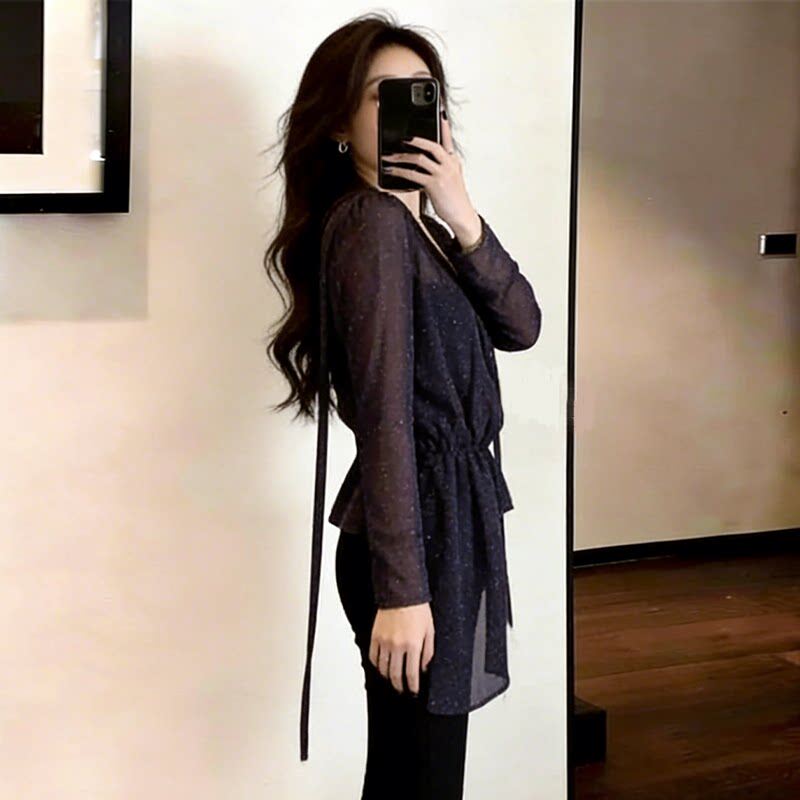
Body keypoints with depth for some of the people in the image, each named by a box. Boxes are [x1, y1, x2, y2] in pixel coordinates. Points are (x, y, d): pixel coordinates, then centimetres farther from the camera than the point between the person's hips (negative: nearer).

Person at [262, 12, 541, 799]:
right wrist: (402, 586, -24)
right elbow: (385, 410, -21)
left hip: (448, 517, 9)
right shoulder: (371, 222, -14)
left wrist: (464, 223, -11)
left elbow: (521, 325, 5)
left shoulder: (414, 224, 15)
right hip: (417, 532, -9)